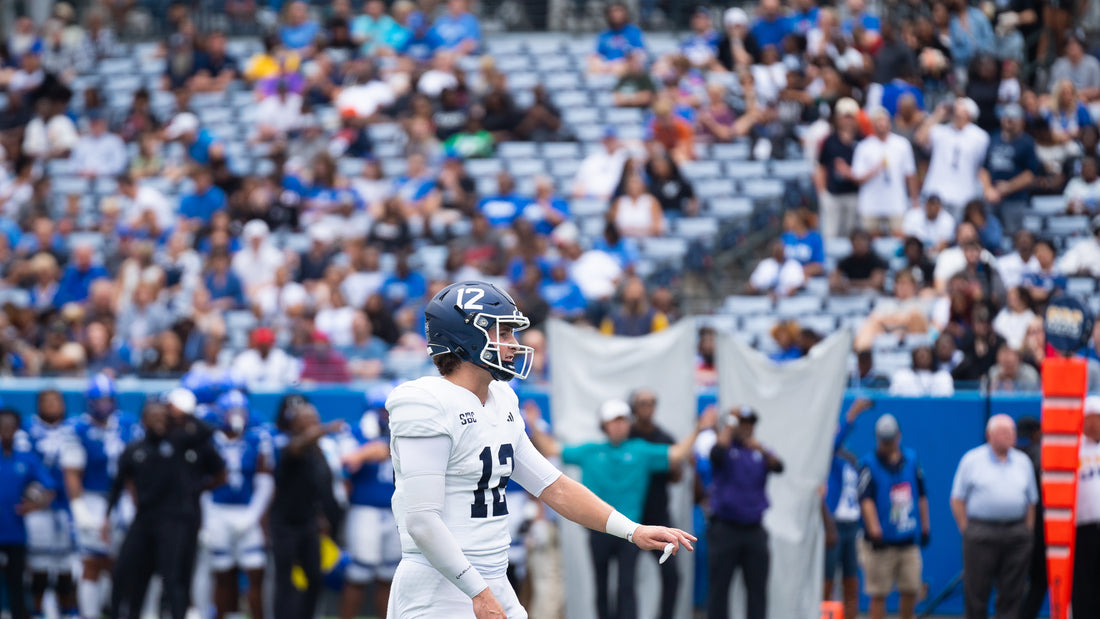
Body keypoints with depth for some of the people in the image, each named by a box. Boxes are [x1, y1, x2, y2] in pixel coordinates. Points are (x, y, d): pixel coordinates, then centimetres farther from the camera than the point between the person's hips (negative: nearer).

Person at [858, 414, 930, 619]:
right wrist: (874, 530, -26)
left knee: (911, 589, 5)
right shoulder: (869, 464, -5)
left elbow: (921, 495, 20)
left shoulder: (911, 459, 11)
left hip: (909, 539, 4)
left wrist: (925, 526, 19)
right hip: (882, 541, -4)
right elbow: (866, 500, -15)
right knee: (878, 593, -3)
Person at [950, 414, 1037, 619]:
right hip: (981, 532, -3)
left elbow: (1031, 502, 15)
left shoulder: (1023, 462, 13)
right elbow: (957, 500, 4)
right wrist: (966, 530, -4)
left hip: (1016, 534, 3)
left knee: (1012, 594, 0)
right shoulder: (972, 460, 3)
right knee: (976, 591, -2)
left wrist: (1027, 531, 5)